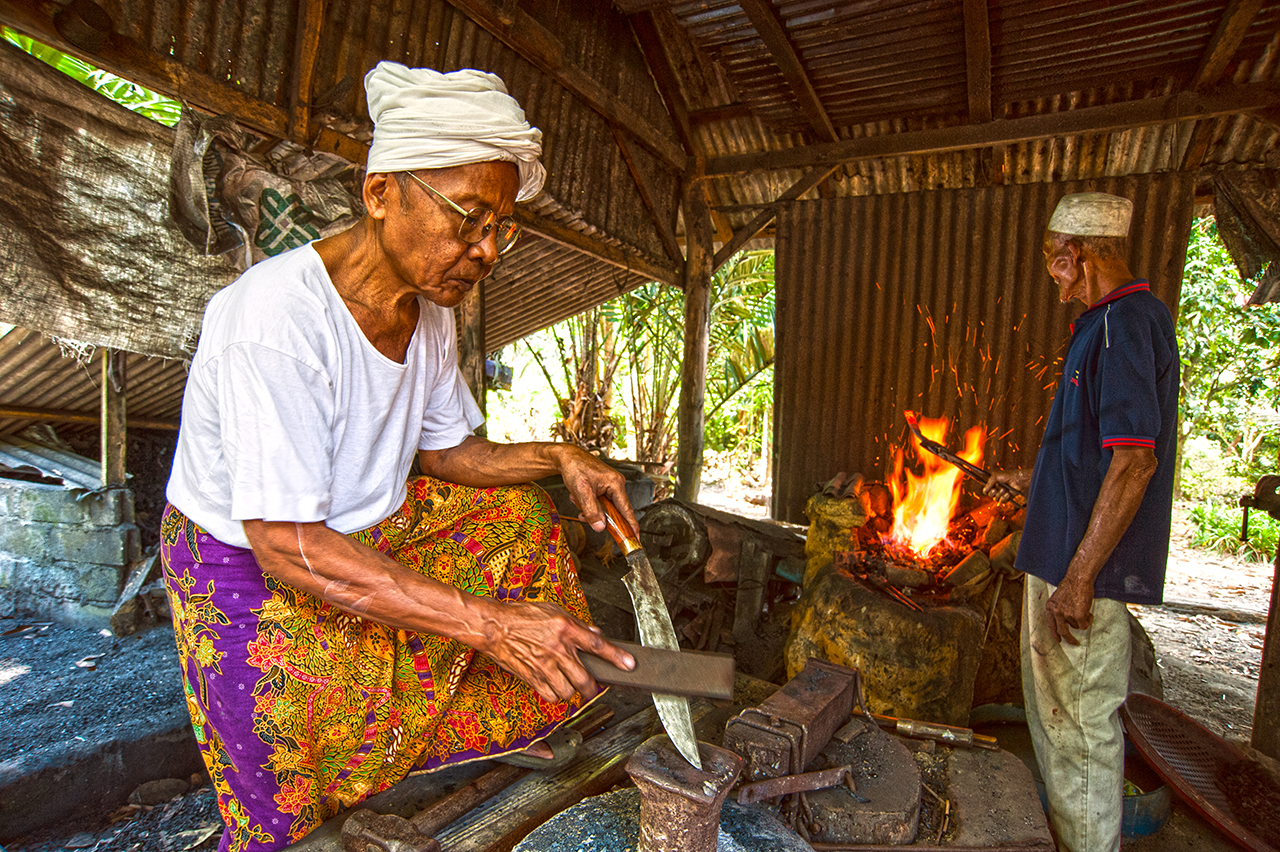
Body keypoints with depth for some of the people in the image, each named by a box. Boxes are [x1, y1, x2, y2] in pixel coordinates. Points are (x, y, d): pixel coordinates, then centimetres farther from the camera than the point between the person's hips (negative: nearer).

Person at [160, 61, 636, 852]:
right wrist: (489, 624, -37)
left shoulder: (430, 310, -7)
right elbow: (287, 547, -34)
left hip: (365, 527, 7)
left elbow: (448, 451, 3)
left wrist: (558, 457, -16)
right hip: (248, 563, -7)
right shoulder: (276, 318, -33)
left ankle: (498, 724, 18)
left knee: (516, 505, 5)